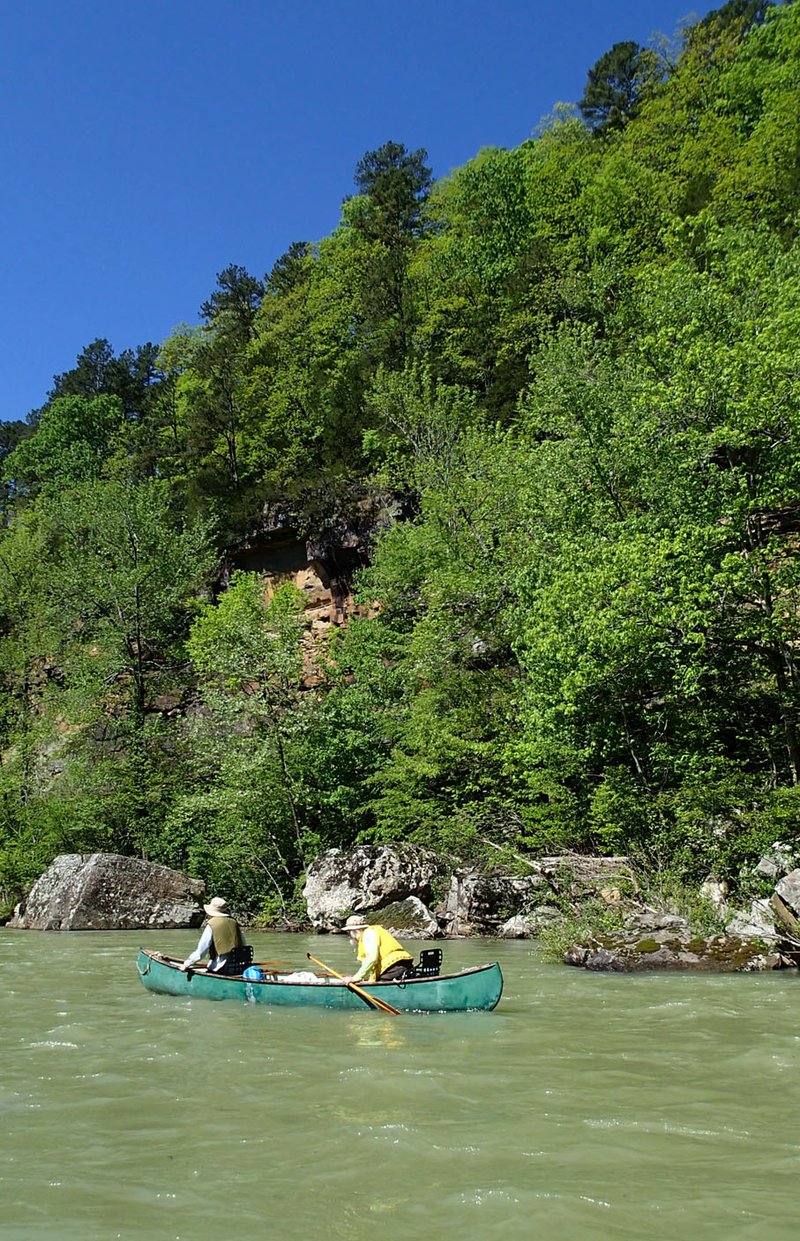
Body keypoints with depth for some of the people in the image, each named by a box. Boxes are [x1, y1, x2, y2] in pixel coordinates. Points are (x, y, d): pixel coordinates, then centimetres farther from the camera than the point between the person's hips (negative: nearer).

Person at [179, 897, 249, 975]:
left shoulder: (211, 925, -5)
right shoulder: (234, 923, 10)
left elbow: (200, 952, -7)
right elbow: (244, 946, 16)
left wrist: (186, 964, 4)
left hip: (220, 970, -6)